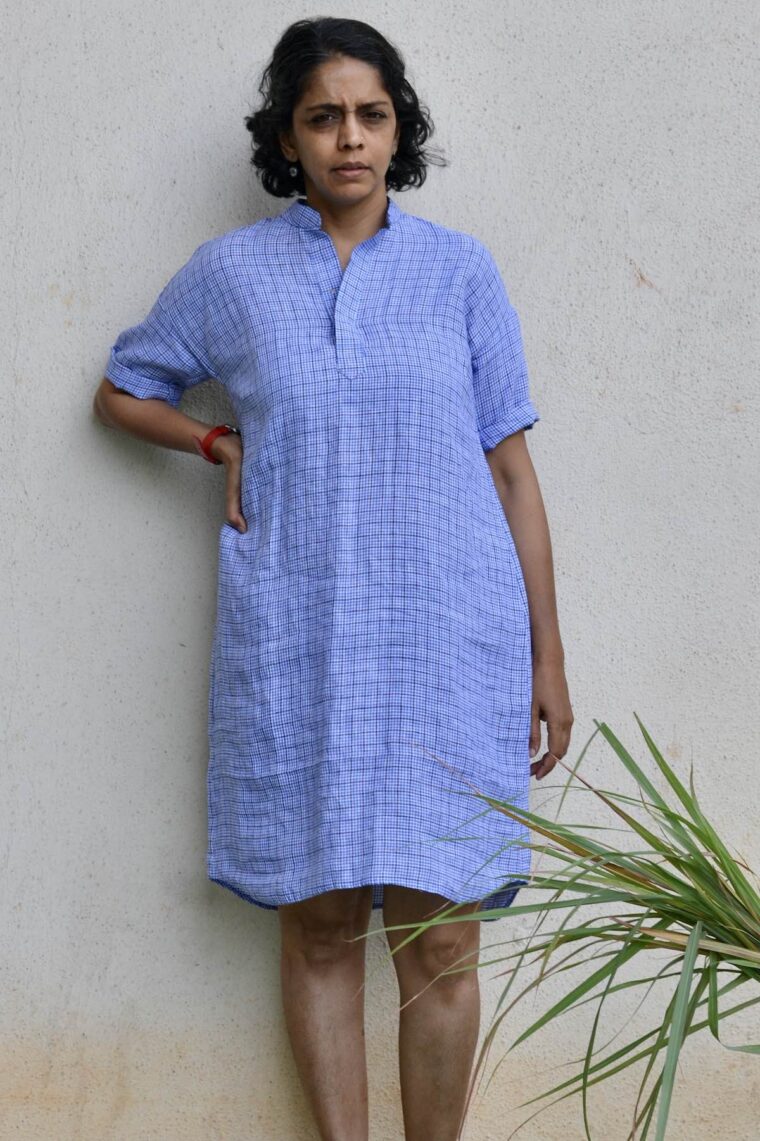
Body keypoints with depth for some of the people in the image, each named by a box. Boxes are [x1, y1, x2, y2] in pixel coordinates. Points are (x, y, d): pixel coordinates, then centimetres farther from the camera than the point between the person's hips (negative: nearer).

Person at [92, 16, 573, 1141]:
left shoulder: (460, 270, 6)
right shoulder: (231, 271, 7)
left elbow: (511, 467, 6)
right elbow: (122, 390, 21)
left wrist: (547, 657, 4)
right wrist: (221, 444, 2)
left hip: (446, 644, 0)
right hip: (294, 647, 1)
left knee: (439, 938, -1)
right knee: (320, 926, 4)